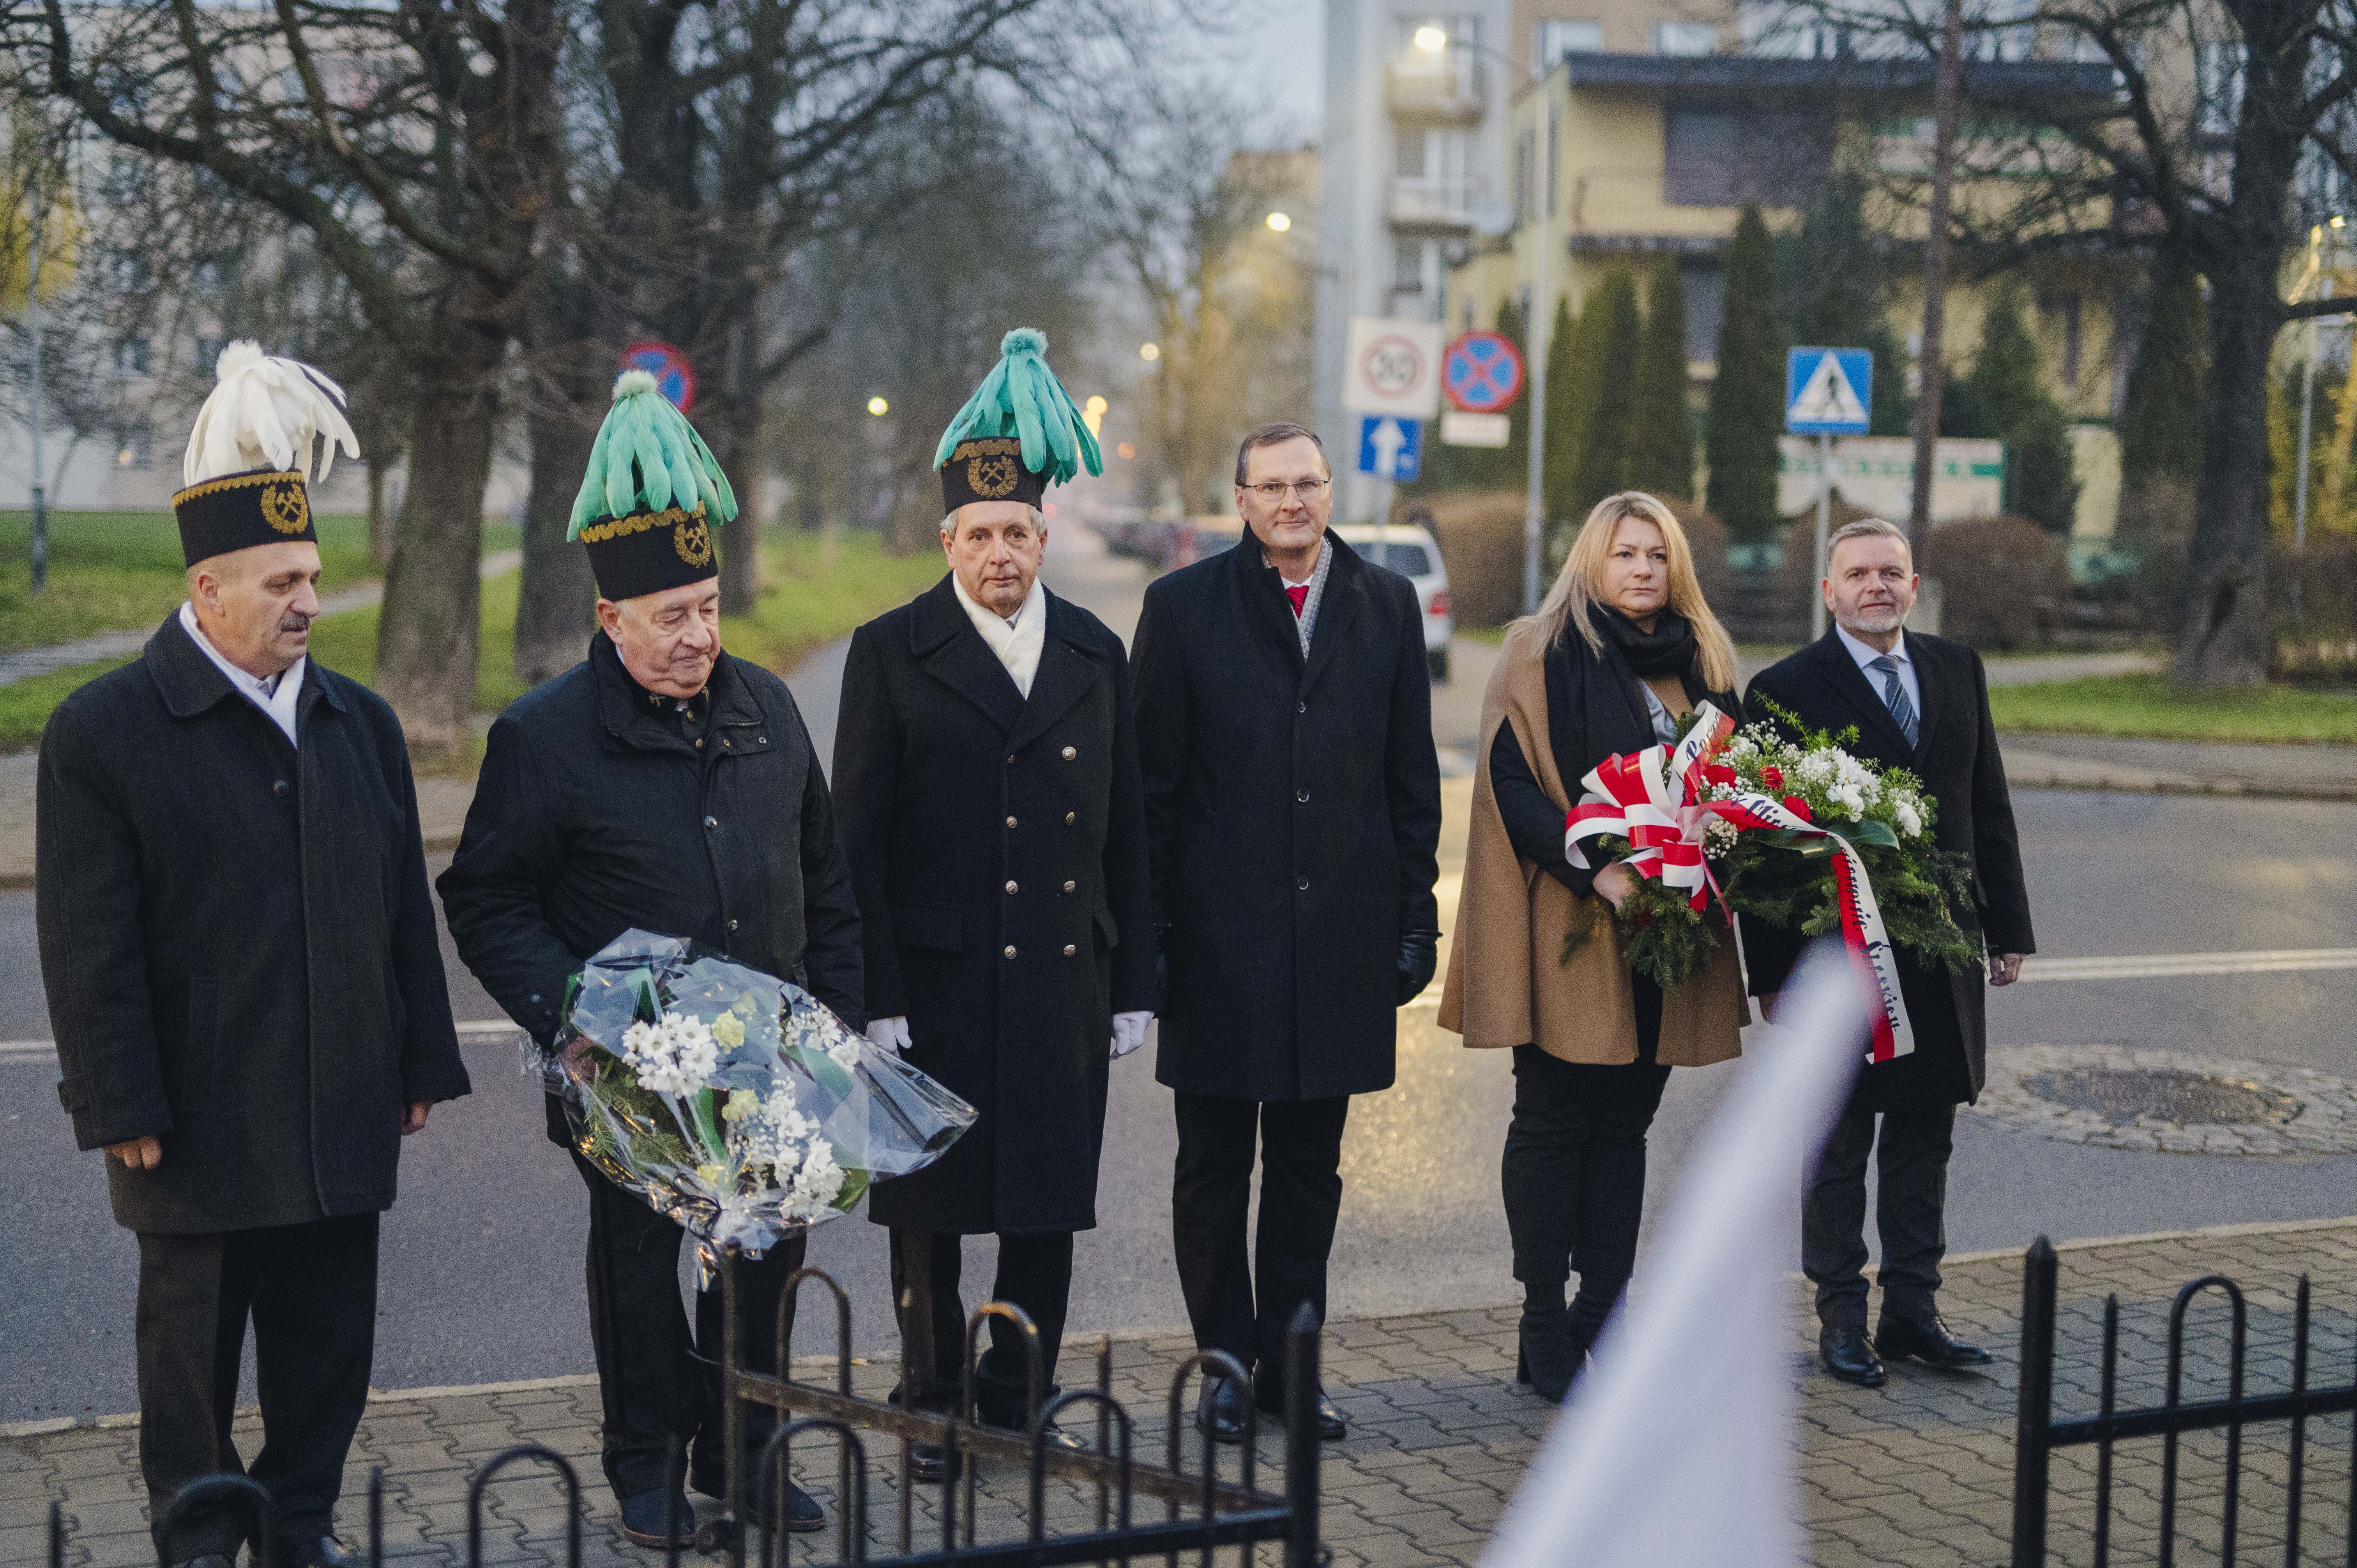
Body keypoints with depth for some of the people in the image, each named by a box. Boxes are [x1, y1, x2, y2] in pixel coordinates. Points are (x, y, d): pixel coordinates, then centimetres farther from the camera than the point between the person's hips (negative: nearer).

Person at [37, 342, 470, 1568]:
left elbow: (406, 911, 12)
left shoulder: (361, 722, 9)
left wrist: (422, 1066, 9)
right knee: (192, 1354, 10)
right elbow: (90, 947, -10)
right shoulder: (102, 732, -7)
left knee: (328, 1349, 13)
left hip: (343, 1123, 5)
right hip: (201, 1128, -4)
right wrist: (123, 1110, -13)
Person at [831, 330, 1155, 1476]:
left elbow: (1125, 831, 11)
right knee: (929, 1206, 7)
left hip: (1064, 982, 3)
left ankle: (1020, 1400, 24)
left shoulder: (1096, 653, 9)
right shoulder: (891, 653, -1)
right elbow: (859, 835, -3)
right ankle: (934, 1402, 23)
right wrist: (871, 996, -9)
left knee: (1049, 1204, 9)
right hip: (936, 982, -3)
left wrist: (1134, 985, 7)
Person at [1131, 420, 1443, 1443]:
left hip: (1341, 930, 2)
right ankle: (1225, 1366, 20)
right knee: (1213, 1165, 7)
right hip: (1219, 930, -2)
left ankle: (1290, 1364, 22)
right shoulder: (1184, 606, 0)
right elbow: (1153, 778, 0)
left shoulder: (1387, 605, 7)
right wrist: (1149, 924, -5)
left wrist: (1417, 913, 6)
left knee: (1311, 1166, 11)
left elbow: (1413, 775, 10)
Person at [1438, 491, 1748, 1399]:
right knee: (1554, 1120, 1)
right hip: (1568, 923, -5)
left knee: (1625, 1121, 10)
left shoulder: (1701, 661, 14)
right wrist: (1592, 867, -22)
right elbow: (1510, 781, -11)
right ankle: (1543, 1331, 9)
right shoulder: (1542, 653, -3)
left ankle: (1604, 1314, 17)